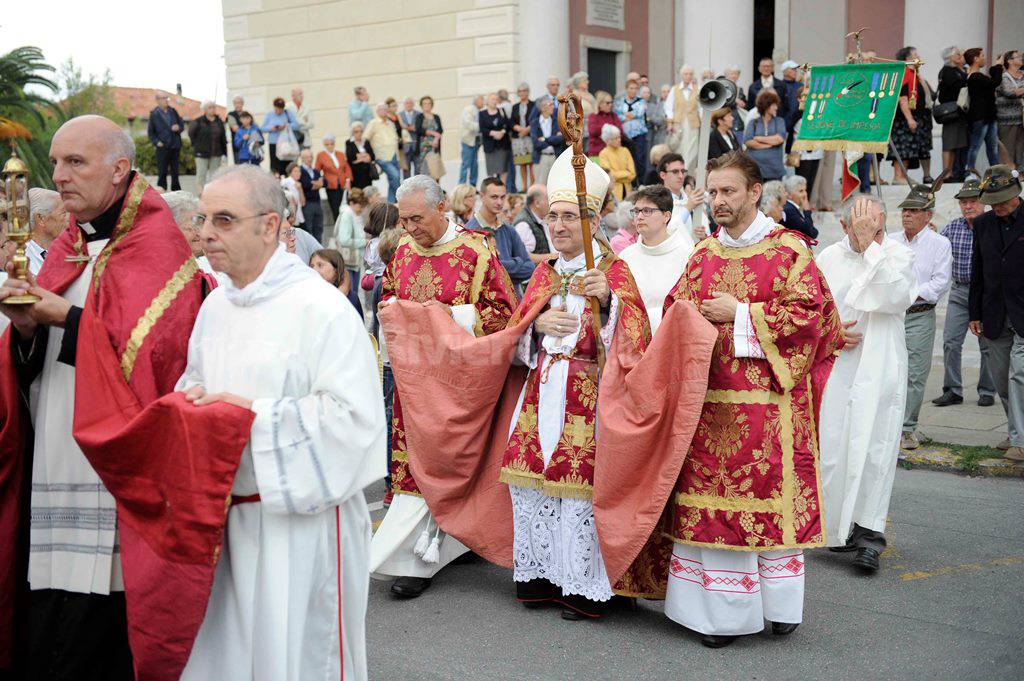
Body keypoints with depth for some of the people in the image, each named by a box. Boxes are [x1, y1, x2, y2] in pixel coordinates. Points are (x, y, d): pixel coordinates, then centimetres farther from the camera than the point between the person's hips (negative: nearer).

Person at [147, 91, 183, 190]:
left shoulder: (173, 111, 9)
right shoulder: (154, 114, -1)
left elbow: (182, 124, 15)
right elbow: (150, 132, 2)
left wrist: (178, 128, -8)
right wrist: (156, 142, -12)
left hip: (175, 146, 4)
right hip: (163, 147, -4)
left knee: (175, 172, 10)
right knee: (162, 173, -2)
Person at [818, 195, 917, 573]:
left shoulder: (898, 254, 0)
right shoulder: (828, 258, 7)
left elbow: (897, 298, -19)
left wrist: (870, 244, -19)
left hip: (878, 370, -2)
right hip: (832, 368, 2)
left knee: (872, 449, -6)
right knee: (830, 446, 3)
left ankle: (868, 530, 2)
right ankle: (837, 525, 19)